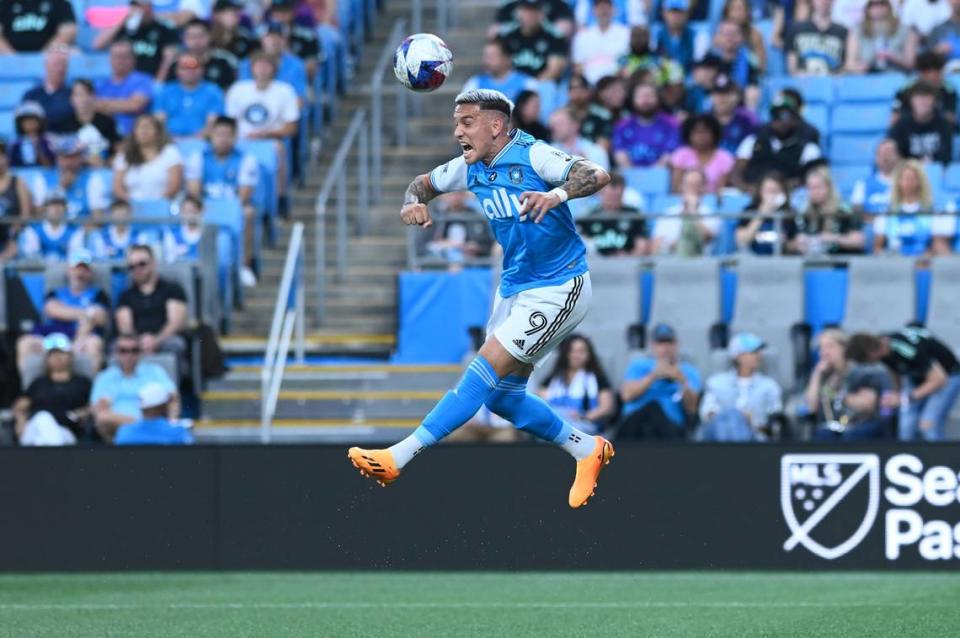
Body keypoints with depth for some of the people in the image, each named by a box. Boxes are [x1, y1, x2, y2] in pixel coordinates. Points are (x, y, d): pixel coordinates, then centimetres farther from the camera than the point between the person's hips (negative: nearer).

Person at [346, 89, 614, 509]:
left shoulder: (533, 156, -19)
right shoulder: (470, 167, 2)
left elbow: (598, 176, -31)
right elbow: (423, 184, 18)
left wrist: (557, 194, -50)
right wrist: (414, 203, -6)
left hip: (558, 290, -9)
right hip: (514, 287, 9)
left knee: (487, 369, -16)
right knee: (502, 396, 9)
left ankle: (399, 457, -19)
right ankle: (587, 450, 26)